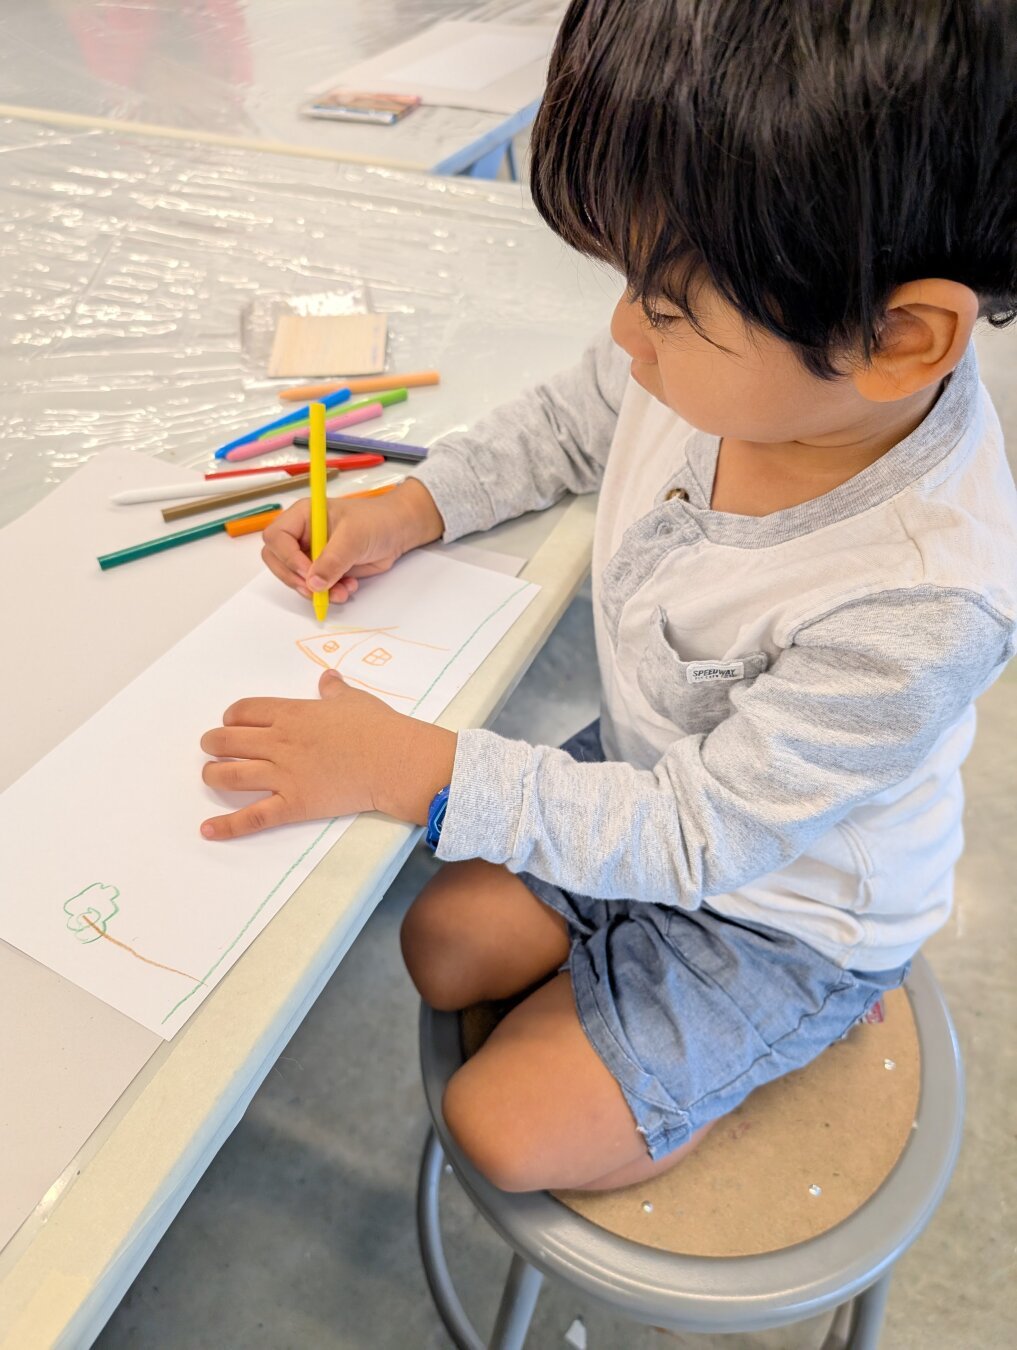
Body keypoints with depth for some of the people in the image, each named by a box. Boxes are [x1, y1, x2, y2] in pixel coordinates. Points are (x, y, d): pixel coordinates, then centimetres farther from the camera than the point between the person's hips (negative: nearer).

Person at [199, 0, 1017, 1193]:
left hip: (777, 910, -5)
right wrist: (410, 508, -13)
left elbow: (702, 833, -30)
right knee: (444, 947, 9)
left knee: (501, 1131, 2)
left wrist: (420, 770, -32)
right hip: (653, 780, 6)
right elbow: (565, 425, 0)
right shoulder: (724, 348, -23)